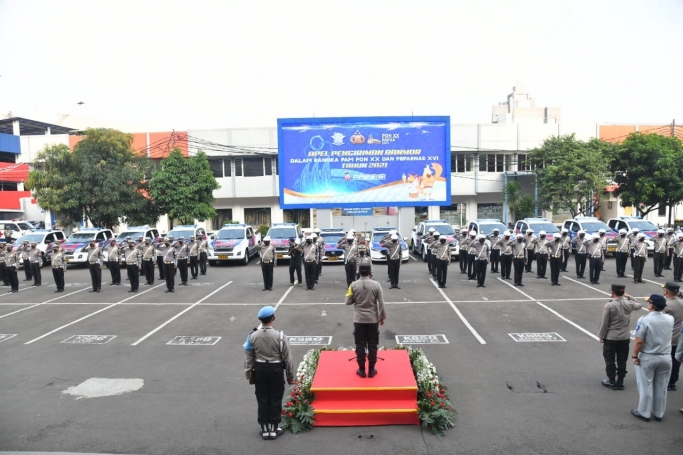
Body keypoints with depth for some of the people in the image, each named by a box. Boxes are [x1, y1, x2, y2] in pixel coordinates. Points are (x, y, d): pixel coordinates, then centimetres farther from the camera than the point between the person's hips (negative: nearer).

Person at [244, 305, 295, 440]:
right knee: (275, 400, 11)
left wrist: (249, 374, 12)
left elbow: (248, 357, 0)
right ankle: (274, 429, 21)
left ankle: (264, 429, 24)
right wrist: (291, 375, 2)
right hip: (276, 370, -2)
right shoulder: (280, 336, -16)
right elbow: (287, 358, -9)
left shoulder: (253, 336, -9)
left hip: (259, 369, 3)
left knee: (262, 400, 14)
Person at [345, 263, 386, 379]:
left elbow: (348, 302, -2)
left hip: (359, 320, 0)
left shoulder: (354, 285, -8)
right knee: (372, 345, 10)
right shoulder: (376, 285, -8)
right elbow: (381, 303, -6)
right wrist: (383, 317, 6)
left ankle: (361, 370, 16)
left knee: (360, 345, 9)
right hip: (373, 319, 0)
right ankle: (371, 370, 16)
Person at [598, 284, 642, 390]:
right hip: (625, 337, 4)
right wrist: (629, 297, 15)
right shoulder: (629, 304, -6)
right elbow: (639, 305, 19)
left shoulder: (609, 305, -18)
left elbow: (604, 323, -14)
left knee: (610, 360, 9)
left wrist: (601, 336, -4)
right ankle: (620, 381, 20)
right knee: (622, 360, 13)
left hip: (611, 337, -4)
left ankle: (612, 381, 15)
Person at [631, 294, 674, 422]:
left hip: (647, 358, -5)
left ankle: (644, 413, 16)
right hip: (665, 357, 5)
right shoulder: (670, 319, -5)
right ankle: (659, 414, 26)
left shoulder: (644, 320, -19)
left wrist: (635, 356, -9)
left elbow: (639, 341, -19)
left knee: (646, 386, 7)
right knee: (661, 387, 15)